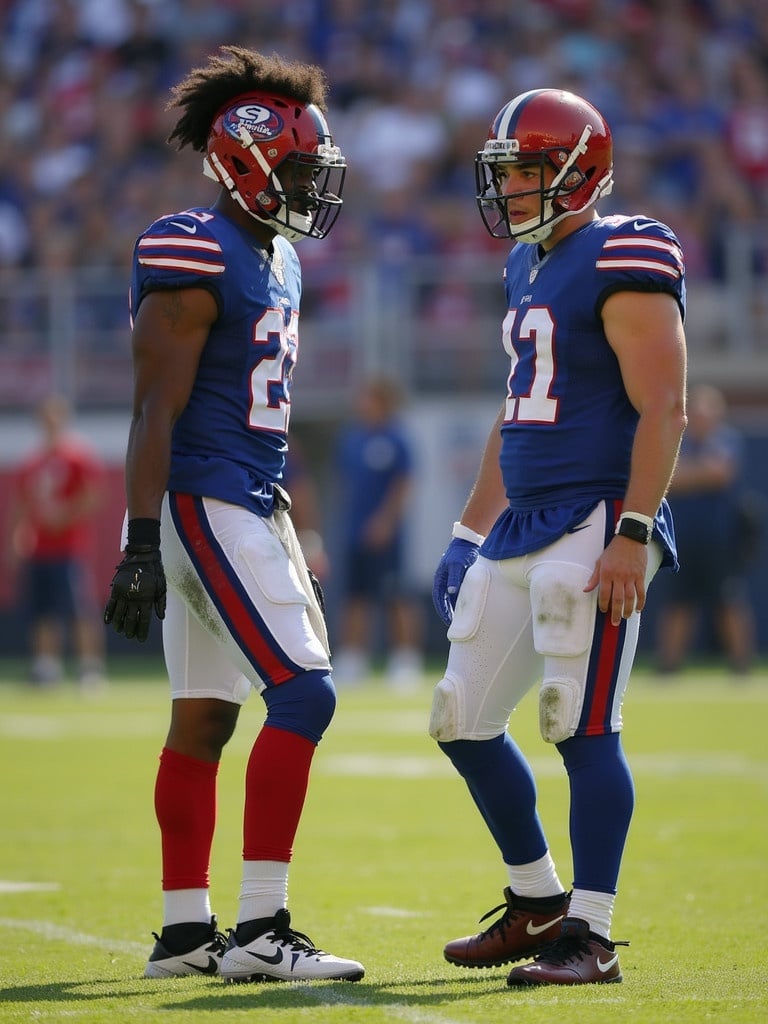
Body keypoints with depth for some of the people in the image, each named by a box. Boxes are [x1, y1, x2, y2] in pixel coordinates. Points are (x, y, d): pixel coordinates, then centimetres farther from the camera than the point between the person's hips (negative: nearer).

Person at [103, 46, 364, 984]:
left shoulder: (274, 259, 16)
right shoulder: (193, 257, -14)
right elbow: (156, 411, -17)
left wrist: (289, 535, 26)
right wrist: (140, 544, -21)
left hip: (250, 506, 10)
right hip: (205, 505, -10)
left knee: (203, 718, 11)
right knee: (303, 694, -14)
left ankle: (185, 930, 16)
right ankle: (258, 930, -13)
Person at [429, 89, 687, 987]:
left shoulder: (623, 264, -10)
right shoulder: (527, 269, 17)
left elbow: (663, 410, -16)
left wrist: (632, 535, -23)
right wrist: (470, 532, 24)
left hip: (595, 526, -10)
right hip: (519, 530, 10)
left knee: (584, 729, -10)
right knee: (463, 723, 12)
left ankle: (590, 935, -4)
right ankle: (538, 902, 25)